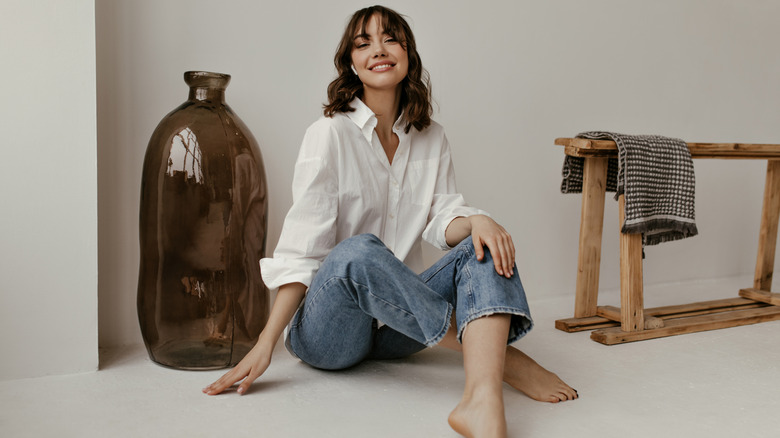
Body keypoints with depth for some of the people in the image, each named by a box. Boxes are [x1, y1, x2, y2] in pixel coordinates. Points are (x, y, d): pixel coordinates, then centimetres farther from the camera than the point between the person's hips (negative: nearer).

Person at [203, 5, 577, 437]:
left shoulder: (431, 139, 9)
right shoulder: (330, 134, -7)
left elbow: (442, 219, 1)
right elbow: (302, 246, -12)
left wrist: (477, 222, -24)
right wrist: (266, 344, -19)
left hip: (395, 326, 5)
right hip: (325, 330, -4)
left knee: (484, 245, -20)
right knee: (358, 252, -36)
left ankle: (483, 400, -45)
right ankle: (495, 353, -26)